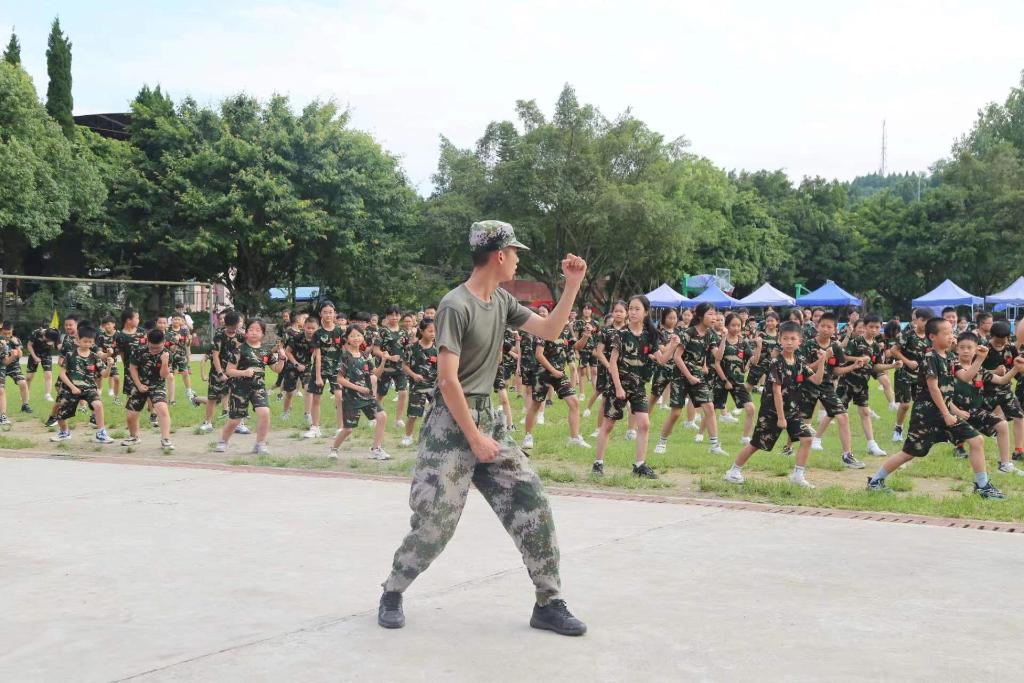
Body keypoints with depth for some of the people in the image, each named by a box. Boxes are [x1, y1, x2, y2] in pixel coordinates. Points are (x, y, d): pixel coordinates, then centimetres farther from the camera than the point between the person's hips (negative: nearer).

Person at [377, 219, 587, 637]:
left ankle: (548, 603, 6)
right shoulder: (456, 306, -17)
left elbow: (549, 331, 14)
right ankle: (392, 593, 19)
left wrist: (572, 286, 3)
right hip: (451, 422, -8)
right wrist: (475, 438, -18)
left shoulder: (502, 301, 8)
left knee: (532, 505, 0)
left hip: (487, 416, 8)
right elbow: (448, 381, -20)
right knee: (435, 522, -4)